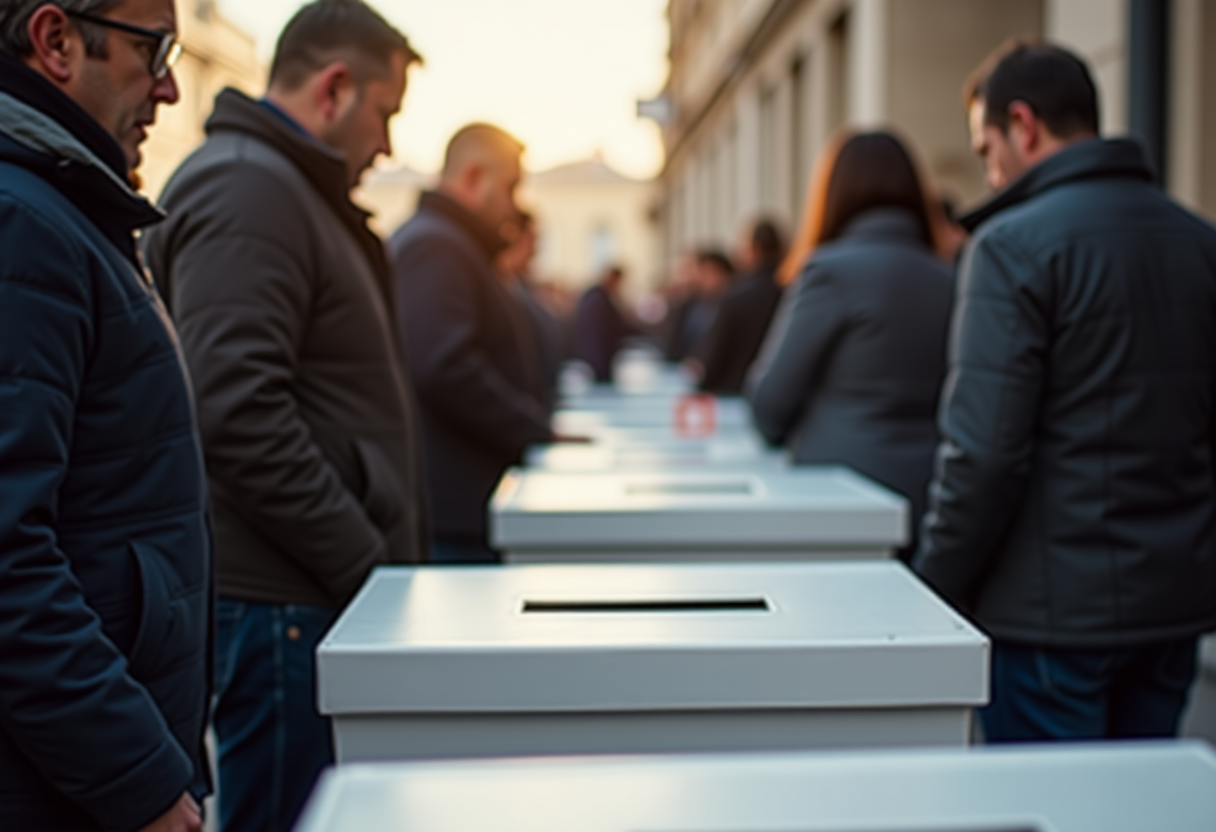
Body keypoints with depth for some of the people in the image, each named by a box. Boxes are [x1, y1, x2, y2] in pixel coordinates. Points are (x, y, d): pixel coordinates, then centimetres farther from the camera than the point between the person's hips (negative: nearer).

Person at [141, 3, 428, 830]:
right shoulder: (246, 192, -13)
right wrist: (370, 567, -18)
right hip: (283, 606, -10)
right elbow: (242, 415, -24)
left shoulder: (291, 191, 20)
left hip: (319, 597, 10)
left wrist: (381, 561, 20)